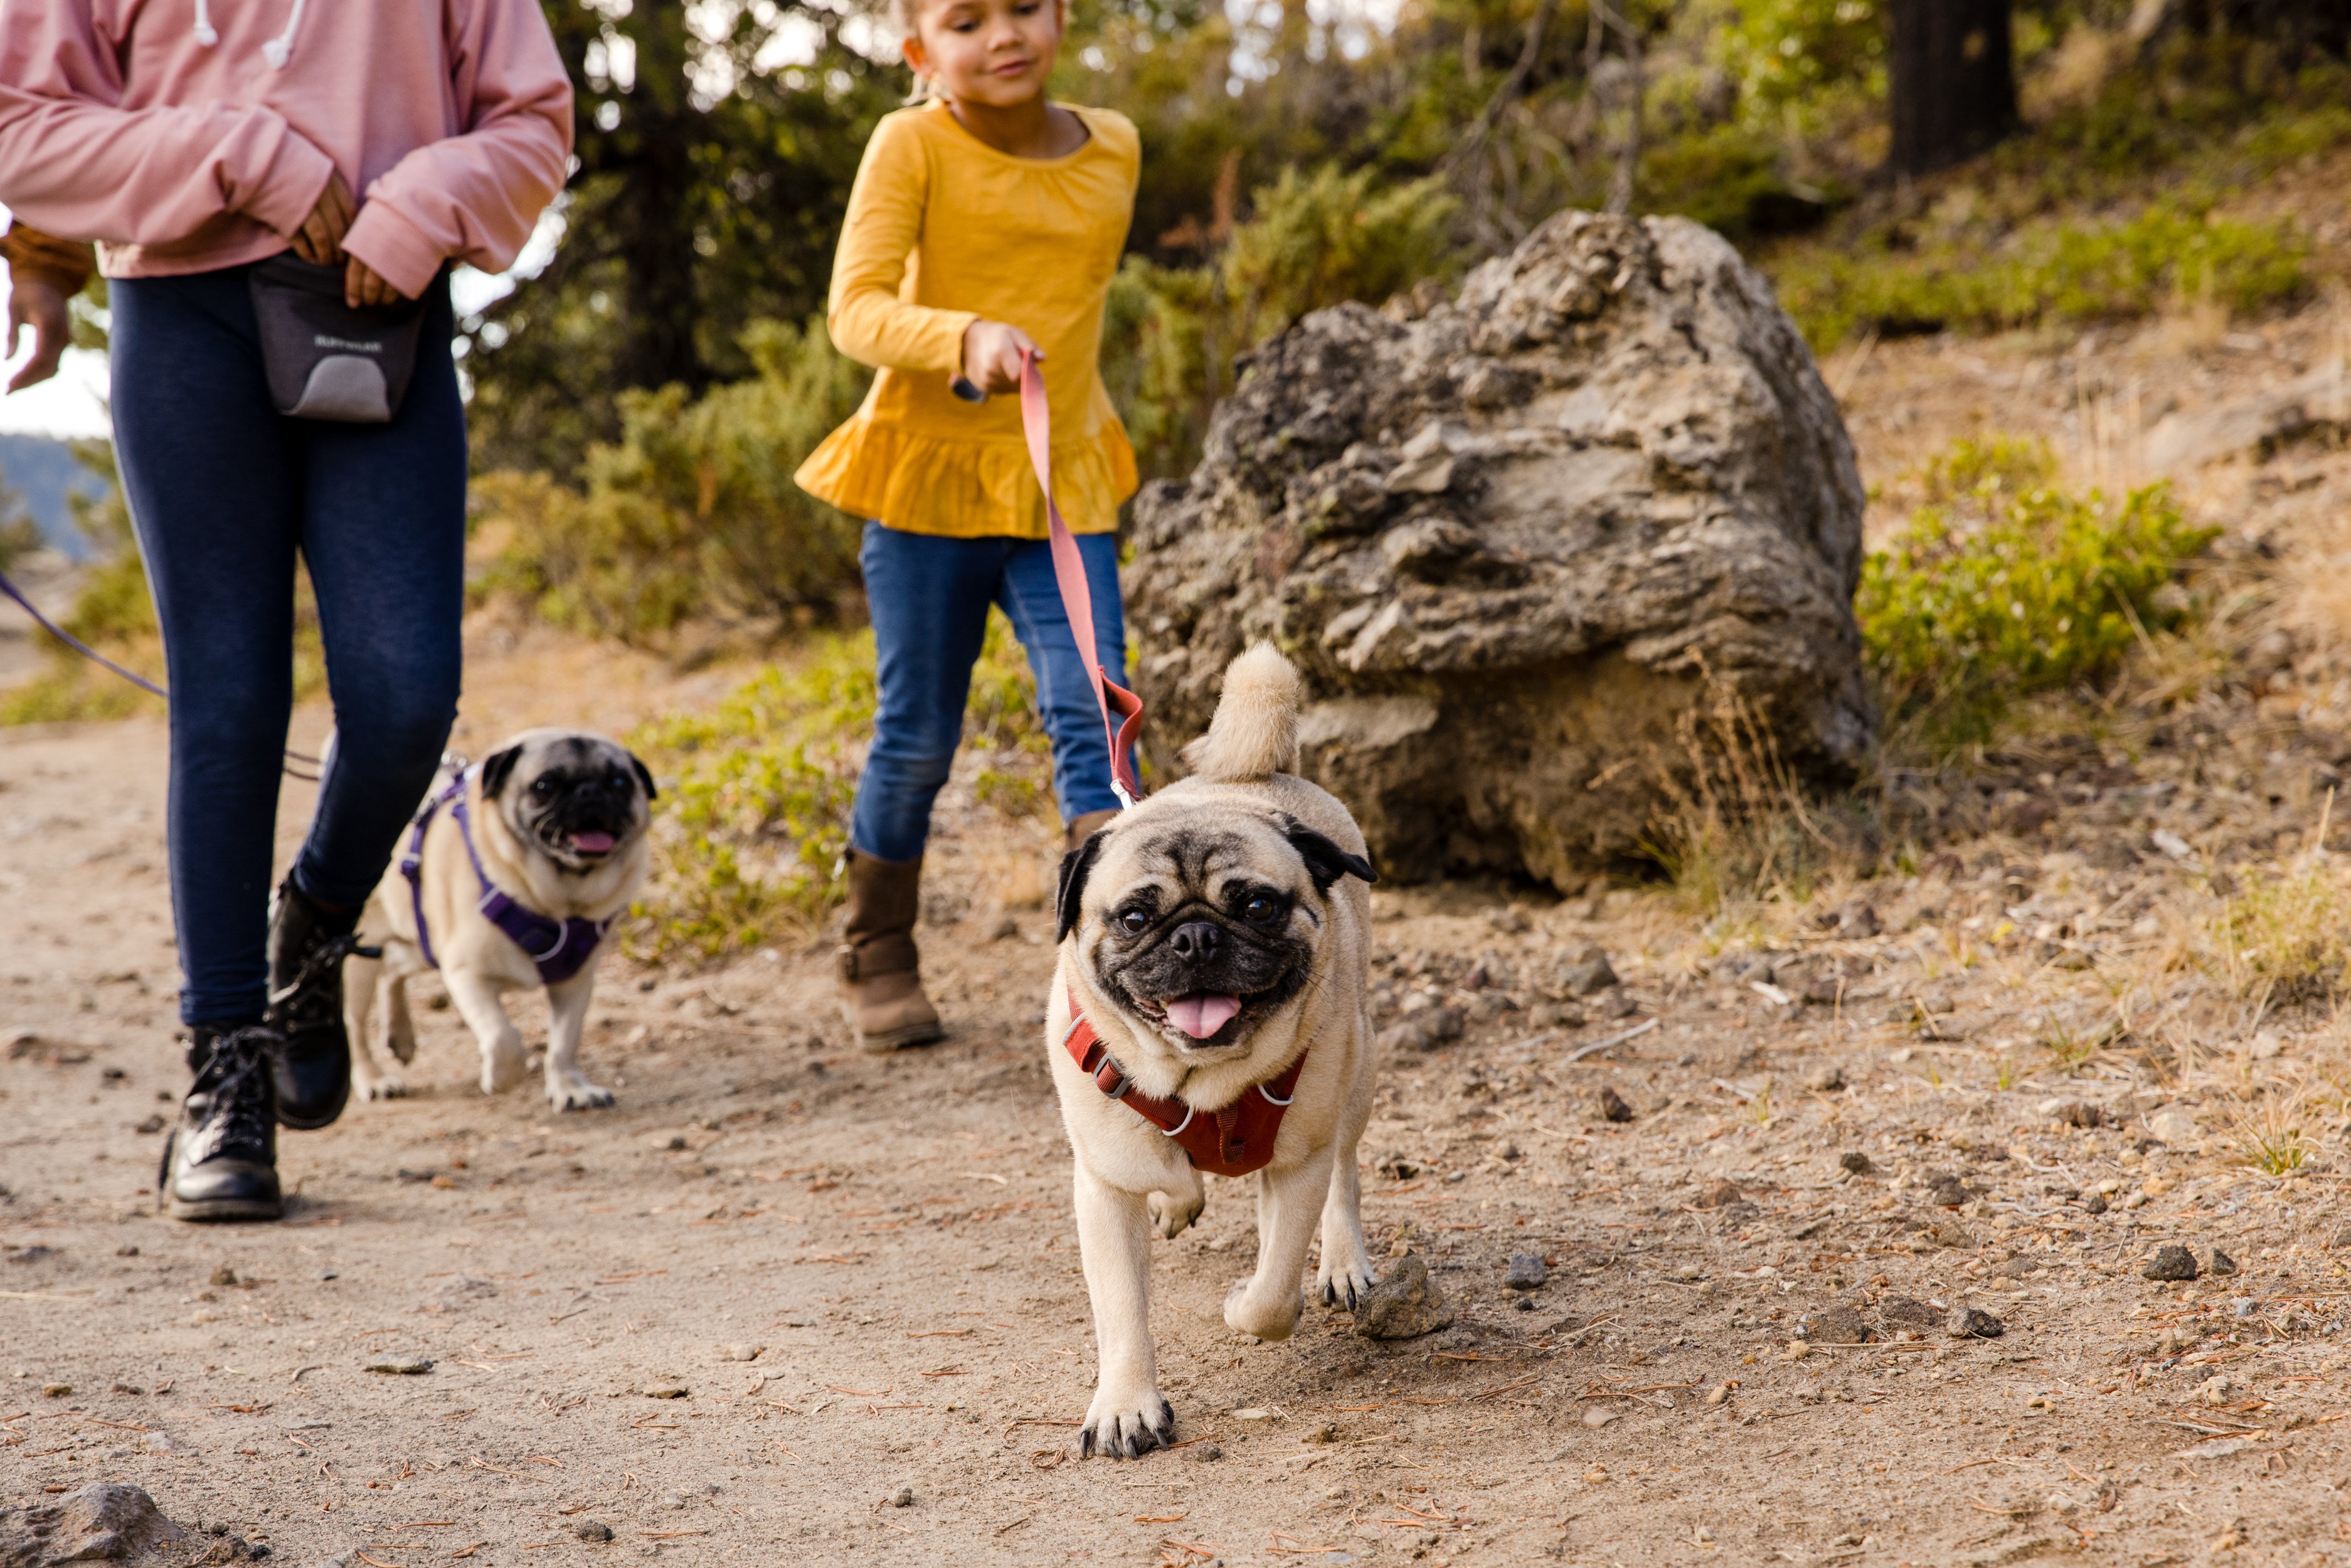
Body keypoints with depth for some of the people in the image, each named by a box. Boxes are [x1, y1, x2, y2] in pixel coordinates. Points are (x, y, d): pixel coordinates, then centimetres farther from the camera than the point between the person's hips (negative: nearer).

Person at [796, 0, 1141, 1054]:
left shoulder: (1114, 148, 5)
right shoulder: (913, 146, -9)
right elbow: (856, 310, -20)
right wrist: (966, 339, -36)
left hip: (1064, 483, 3)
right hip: (929, 475, -3)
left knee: (1091, 712, -12)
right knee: (917, 737, 7)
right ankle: (878, 959, 26)